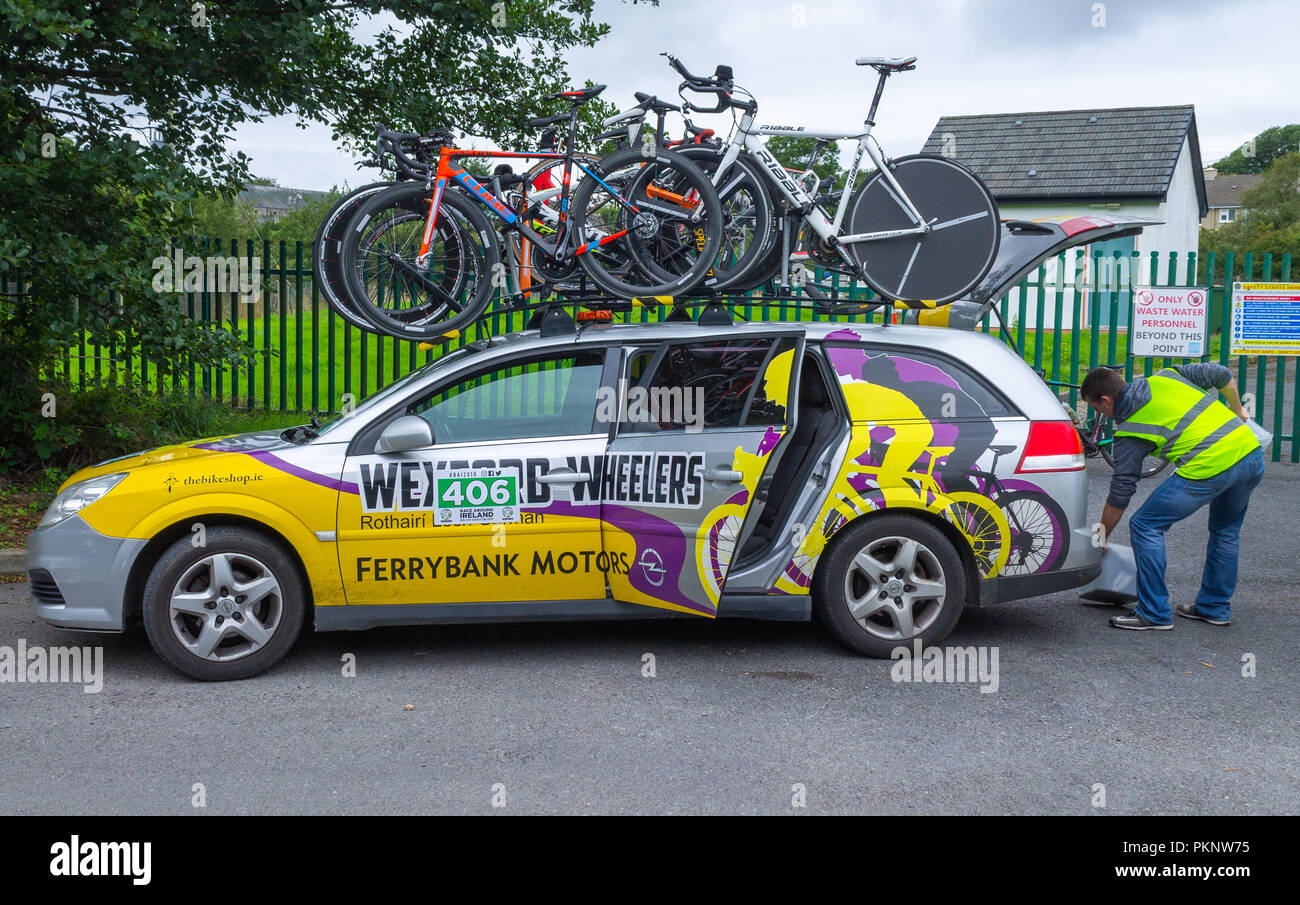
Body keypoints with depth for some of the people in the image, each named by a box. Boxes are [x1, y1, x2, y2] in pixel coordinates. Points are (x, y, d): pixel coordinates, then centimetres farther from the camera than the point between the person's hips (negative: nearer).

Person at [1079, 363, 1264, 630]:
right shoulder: (1165, 376, 17)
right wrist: (1237, 412, 36)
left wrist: (1101, 538, 17)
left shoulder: (1129, 432, 2)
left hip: (1209, 466, -8)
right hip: (1252, 451, 8)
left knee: (1145, 526, 2)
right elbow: (1221, 374, 20)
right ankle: (1214, 608, 37)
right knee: (1226, 532, 26)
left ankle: (1155, 614, 5)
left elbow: (1120, 493, 6)